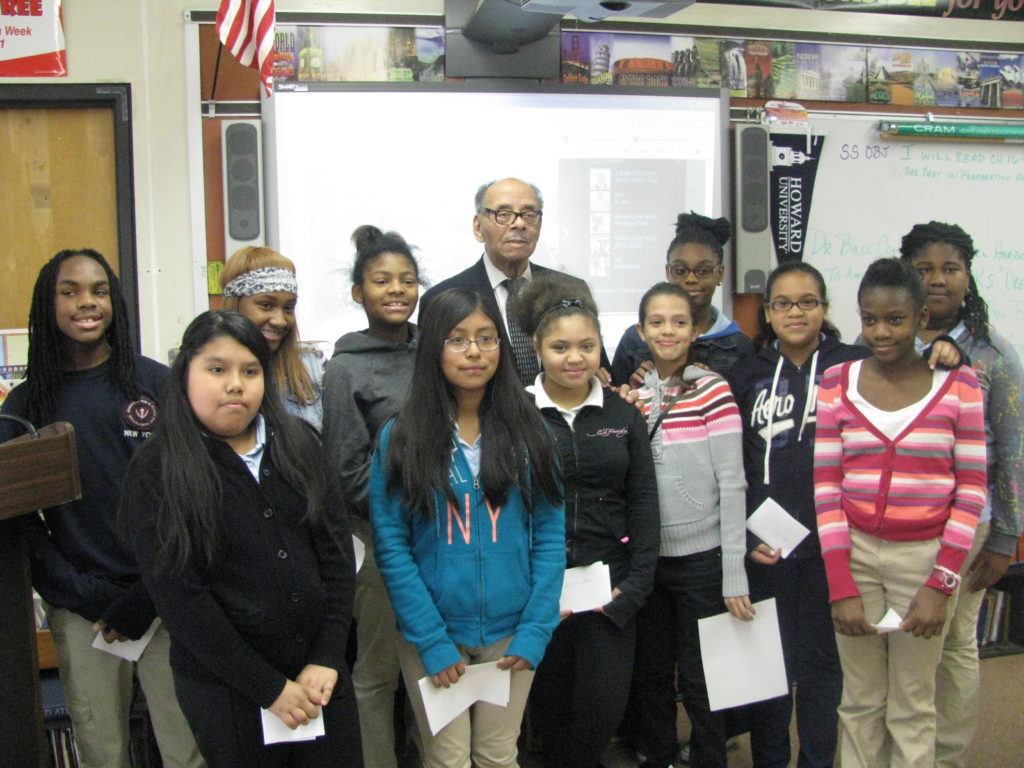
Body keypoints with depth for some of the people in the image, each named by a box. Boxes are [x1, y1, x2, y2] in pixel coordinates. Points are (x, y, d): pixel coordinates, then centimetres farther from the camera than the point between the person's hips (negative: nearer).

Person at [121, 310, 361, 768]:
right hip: (226, 689, -3)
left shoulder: (298, 444, 3)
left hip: (322, 676, 4)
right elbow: (179, 600, -13)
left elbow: (337, 552, 2)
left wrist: (327, 659, -6)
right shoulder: (157, 472, -8)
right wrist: (269, 687, -13)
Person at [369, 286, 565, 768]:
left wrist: (535, 632, -7)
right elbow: (391, 546, -8)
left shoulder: (526, 432, 0)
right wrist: (432, 642, -12)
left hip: (509, 633, 2)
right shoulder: (400, 437, -6)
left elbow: (550, 534, 0)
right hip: (431, 634, -2)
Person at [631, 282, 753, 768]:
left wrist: (734, 576, -14)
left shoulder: (712, 390, -9)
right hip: (648, 559, 4)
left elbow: (732, 485, -11)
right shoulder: (636, 395, 4)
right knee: (651, 673, 16)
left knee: (699, 680, 7)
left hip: (702, 558, -4)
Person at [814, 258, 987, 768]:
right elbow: (826, 487, -1)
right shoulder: (837, 383, 1)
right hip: (855, 553, 1)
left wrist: (941, 585, -9)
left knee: (913, 707, 9)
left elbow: (971, 490, -1)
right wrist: (841, 586, -7)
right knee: (861, 701, 10)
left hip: (925, 556, -1)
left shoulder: (958, 385, -2)